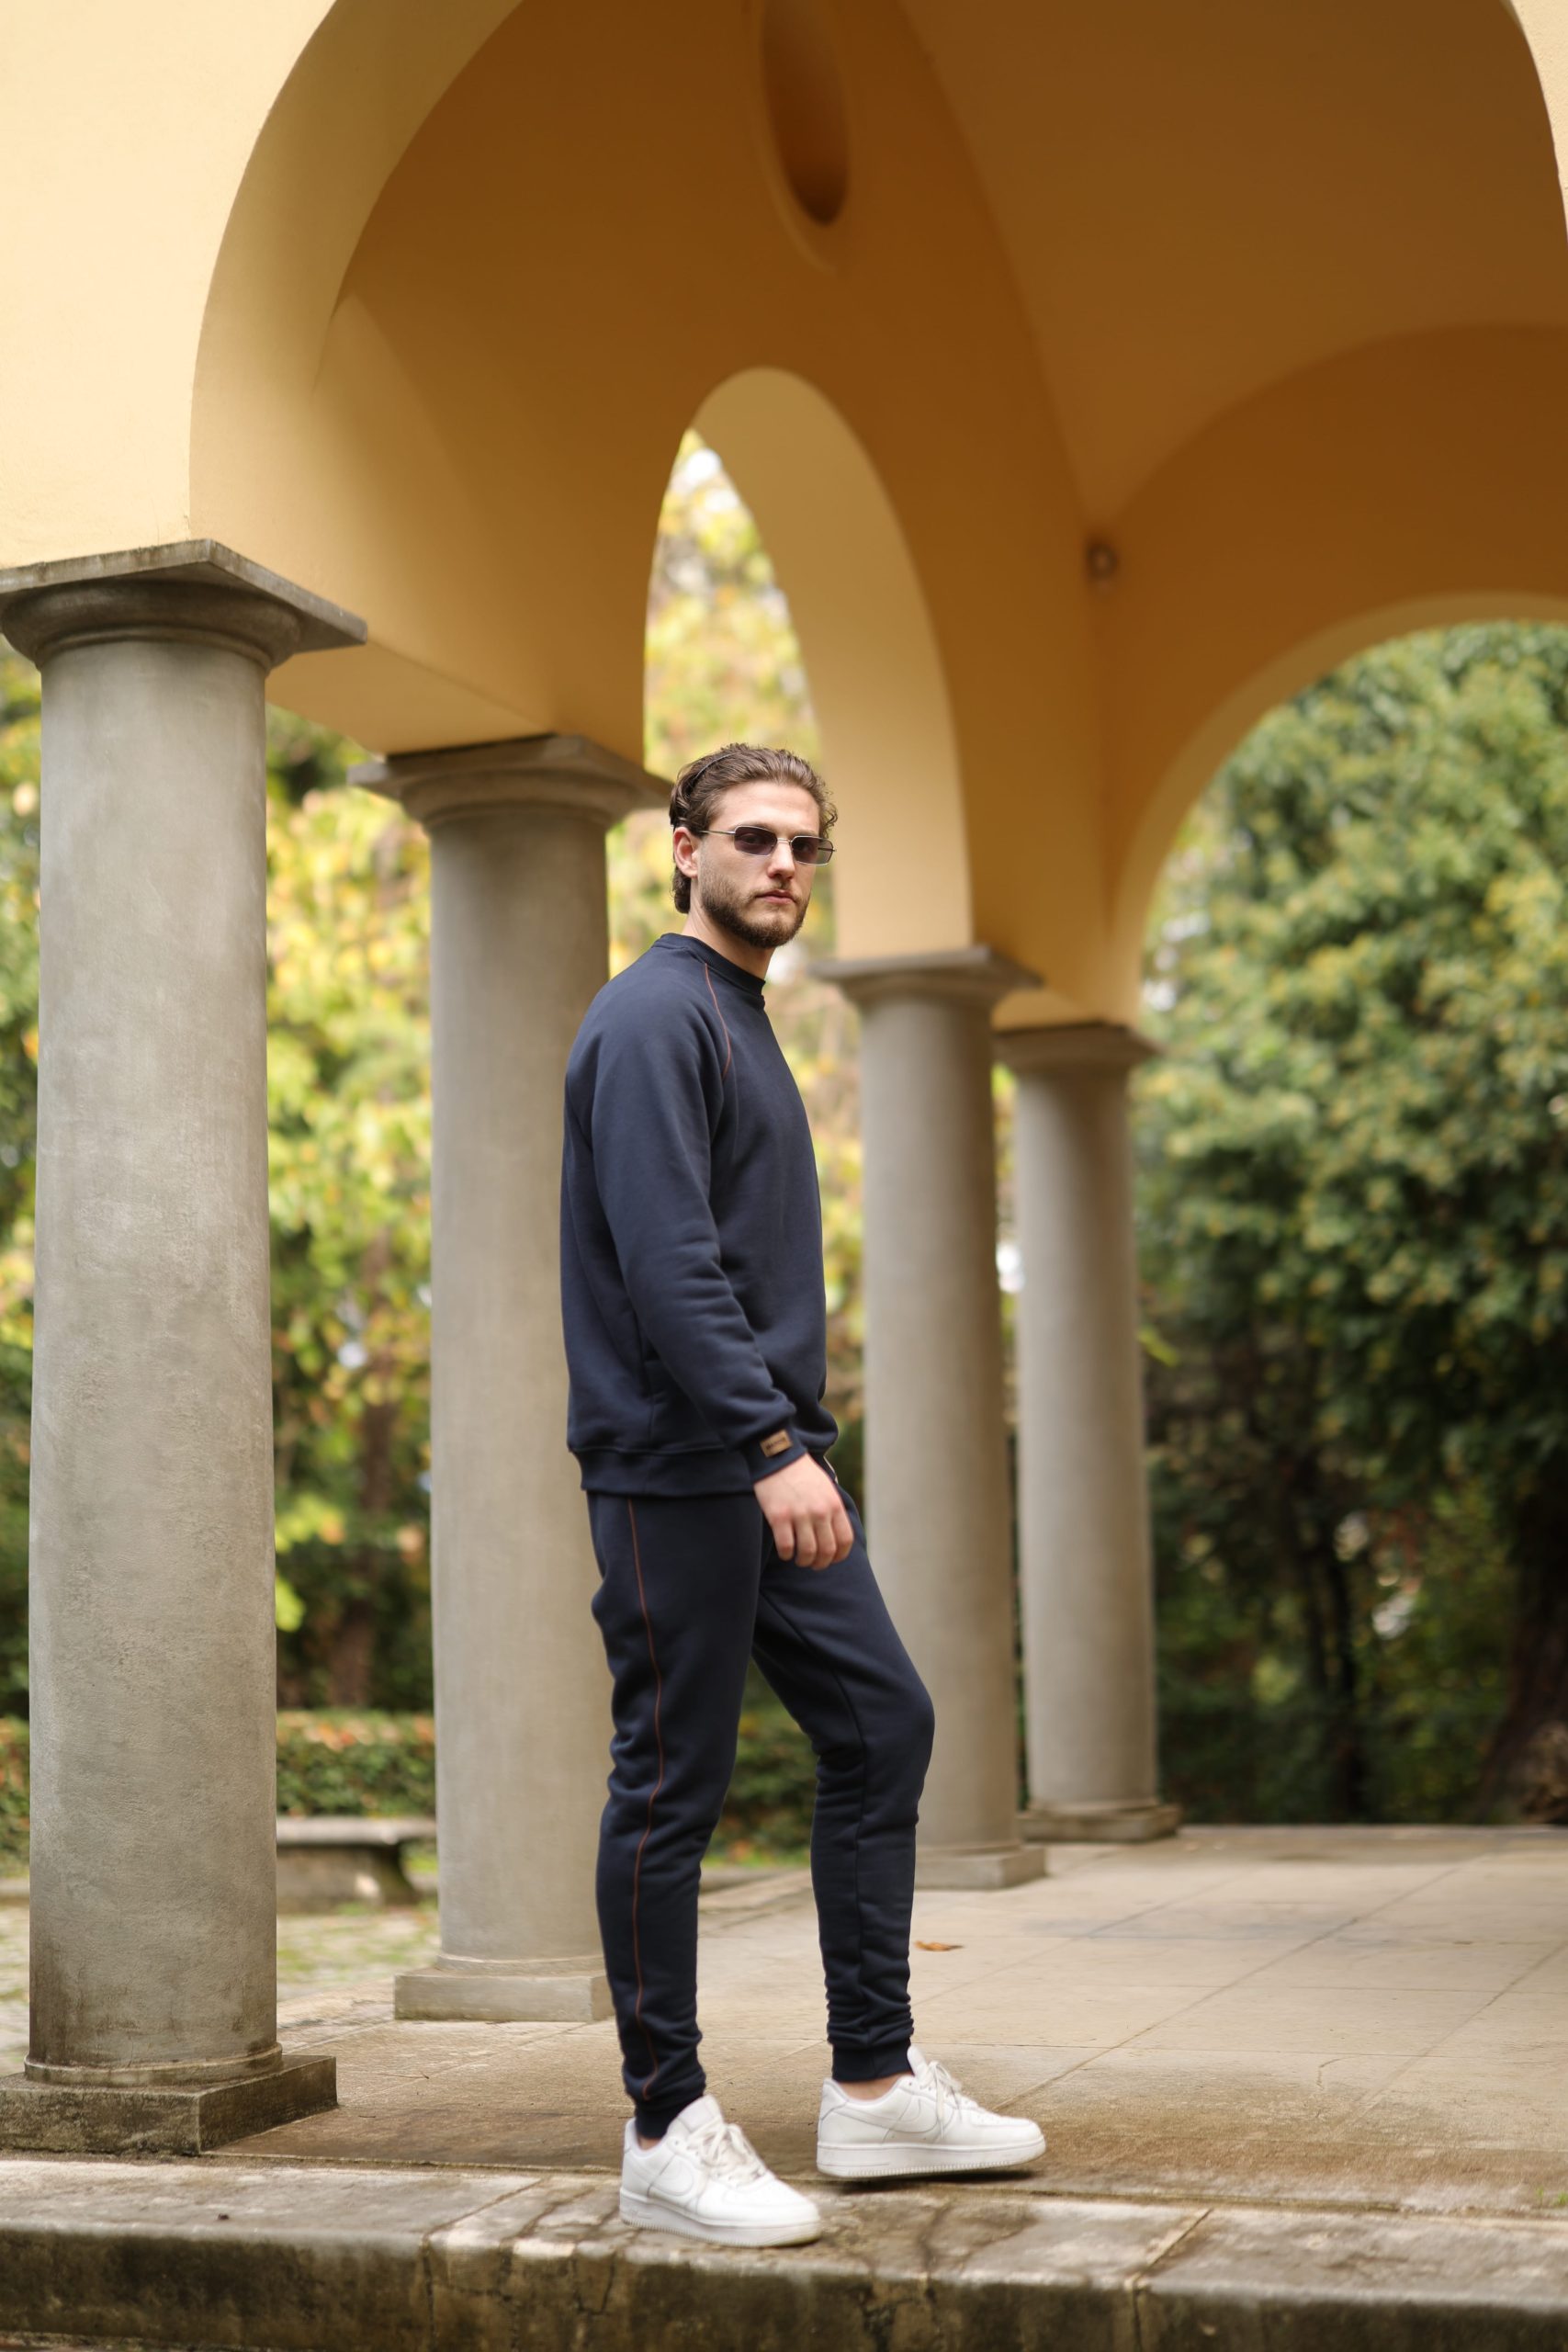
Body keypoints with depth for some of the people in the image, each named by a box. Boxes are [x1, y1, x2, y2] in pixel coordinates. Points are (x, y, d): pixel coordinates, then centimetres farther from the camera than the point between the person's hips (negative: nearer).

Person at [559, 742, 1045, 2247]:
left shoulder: (745, 1024, 20)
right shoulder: (655, 1018, -11)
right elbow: (666, 1259, -22)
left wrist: (797, 1445, 20)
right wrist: (772, 1447, -27)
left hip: (773, 1467, 10)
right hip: (677, 1471, -10)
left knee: (882, 1726, 10)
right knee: (671, 1787, -2)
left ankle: (874, 2089, 17)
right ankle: (669, 2134, 8)